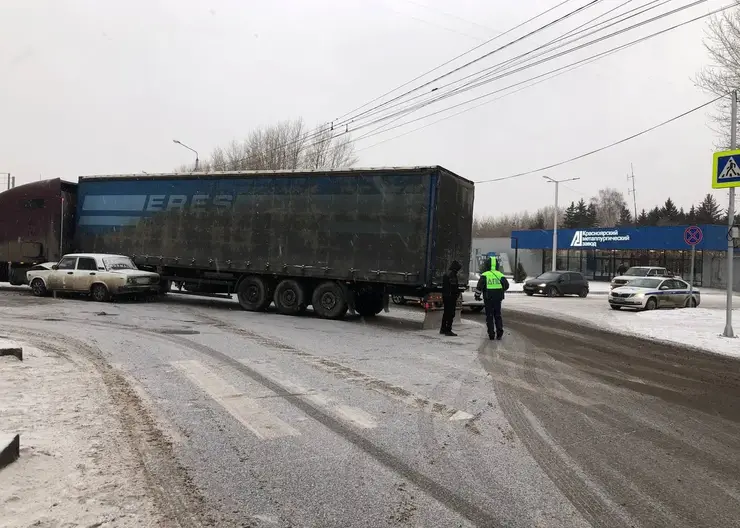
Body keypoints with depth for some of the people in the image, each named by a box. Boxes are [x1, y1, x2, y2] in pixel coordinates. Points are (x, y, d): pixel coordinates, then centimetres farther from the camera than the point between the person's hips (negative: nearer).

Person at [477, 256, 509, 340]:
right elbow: (506, 285, -2)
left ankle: (491, 334, 4)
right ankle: (499, 332, 2)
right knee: (498, 315, 15)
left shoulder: (485, 275, -6)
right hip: (498, 298, 3)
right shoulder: (500, 275, 3)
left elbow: (480, 286, -17)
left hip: (488, 298, -2)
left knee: (489, 316, 6)